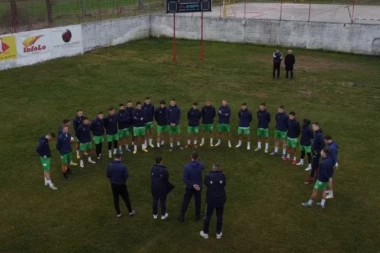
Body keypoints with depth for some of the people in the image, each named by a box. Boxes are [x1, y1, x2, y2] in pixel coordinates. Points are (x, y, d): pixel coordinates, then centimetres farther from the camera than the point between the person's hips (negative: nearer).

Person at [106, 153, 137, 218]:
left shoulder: (110, 165, -11)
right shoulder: (122, 166, -22)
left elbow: (108, 175, -2)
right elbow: (126, 176, -17)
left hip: (113, 184, 3)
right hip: (121, 184, -3)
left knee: (116, 199, 17)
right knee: (126, 198, 14)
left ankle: (118, 213, 25)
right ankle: (131, 211, 29)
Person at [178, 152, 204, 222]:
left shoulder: (187, 166, -20)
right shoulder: (201, 165, -14)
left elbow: (185, 179, -21)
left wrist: (193, 185, -18)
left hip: (189, 187, -1)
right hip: (198, 187, 1)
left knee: (186, 202, 11)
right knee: (197, 201, 16)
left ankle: (182, 217, 17)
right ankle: (197, 216, 28)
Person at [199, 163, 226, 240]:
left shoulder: (208, 176, -12)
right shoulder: (222, 176, -10)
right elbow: (224, 184, 5)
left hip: (211, 200, -1)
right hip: (220, 200, 1)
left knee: (208, 216, 14)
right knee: (219, 216, 16)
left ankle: (205, 233, 26)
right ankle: (218, 233, 26)